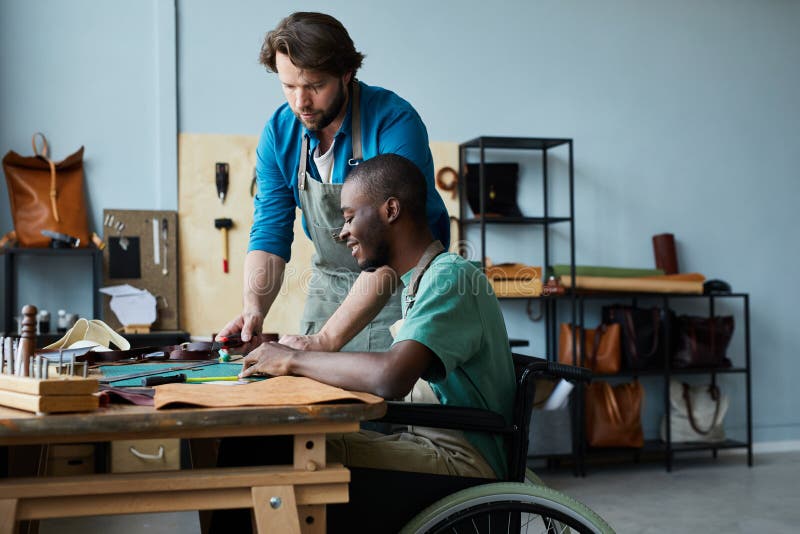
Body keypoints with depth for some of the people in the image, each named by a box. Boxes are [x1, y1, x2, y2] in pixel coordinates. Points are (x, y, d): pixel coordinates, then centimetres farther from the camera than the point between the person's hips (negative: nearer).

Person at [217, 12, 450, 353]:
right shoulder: (279, 133, -7)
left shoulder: (395, 123, -25)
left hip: (404, 283, -4)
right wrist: (253, 309, -25)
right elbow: (270, 234, -5)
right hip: (330, 284, 5)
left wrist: (327, 340, -37)